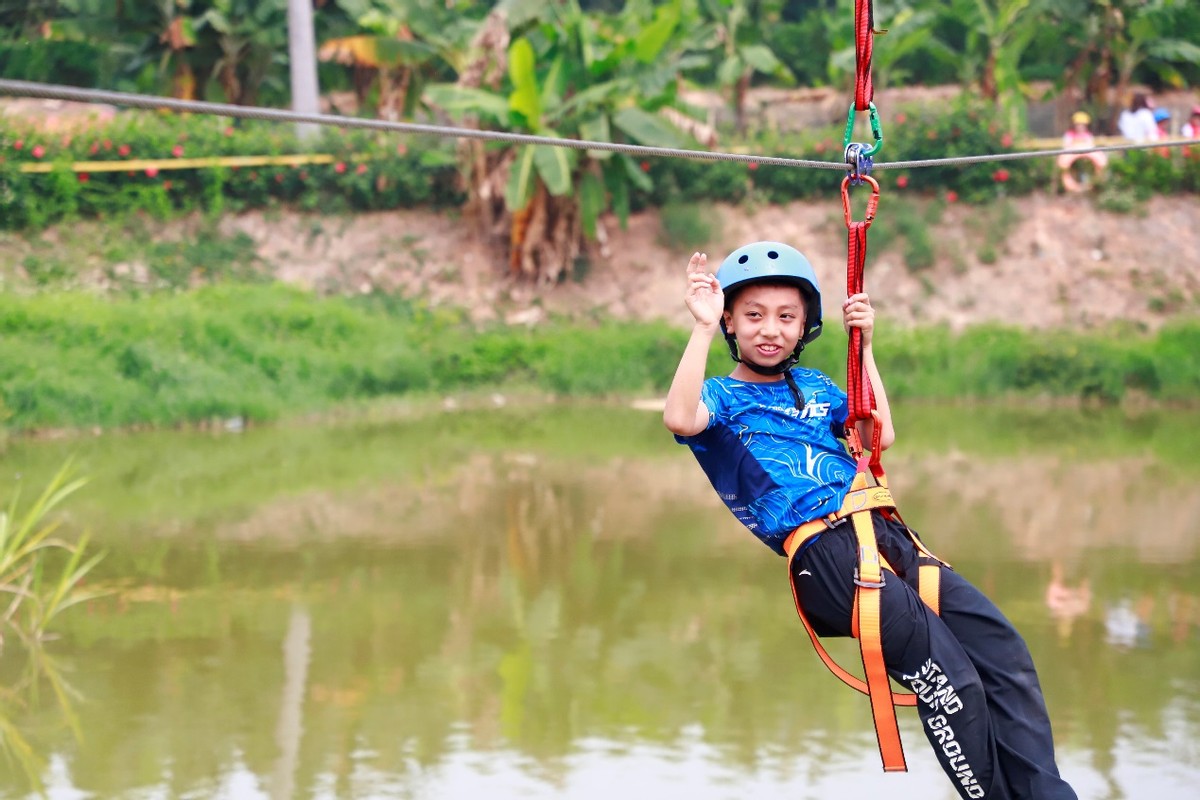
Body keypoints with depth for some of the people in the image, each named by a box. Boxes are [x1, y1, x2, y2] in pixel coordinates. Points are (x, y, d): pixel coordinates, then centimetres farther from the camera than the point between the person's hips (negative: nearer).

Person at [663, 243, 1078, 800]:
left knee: (1004, 650, -13)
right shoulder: (722, 396, 11)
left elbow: (880, 435, 21)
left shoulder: (813, 385, 30)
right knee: (951, 677, -25)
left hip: (884, 530, 6)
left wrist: (864, 346, 18)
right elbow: (680, 419, -12)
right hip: (816, 548, -6)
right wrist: (702, 329, -12)